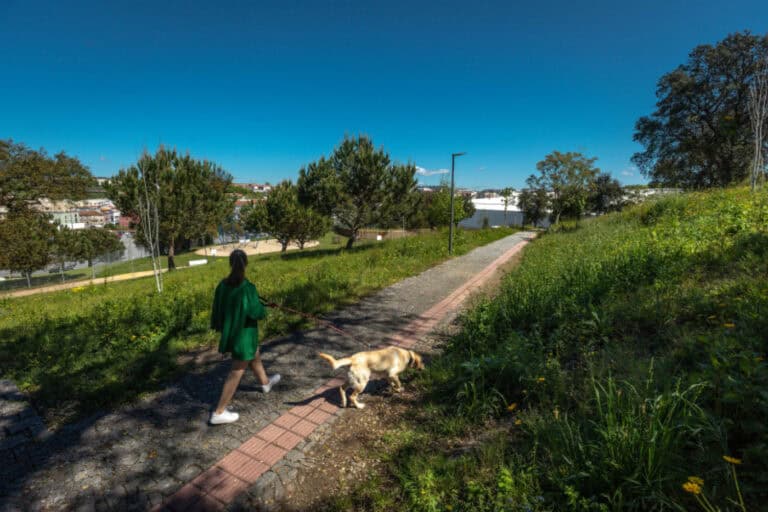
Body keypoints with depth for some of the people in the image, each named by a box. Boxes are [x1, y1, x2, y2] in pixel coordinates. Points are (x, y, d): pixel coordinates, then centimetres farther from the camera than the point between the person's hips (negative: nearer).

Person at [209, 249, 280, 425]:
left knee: (255, 357, 29)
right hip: (244, 334, -8)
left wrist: (219, 328, 18)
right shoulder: (248, 288, -27)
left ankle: (265, 383, 53)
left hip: (230, 332, 8)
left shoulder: (223, 285, -7)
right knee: (236, 372, 7)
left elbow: (216, 309, 4)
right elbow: (258, 313, -23)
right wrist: (261, 308, 0)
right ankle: (219, 412, 17)